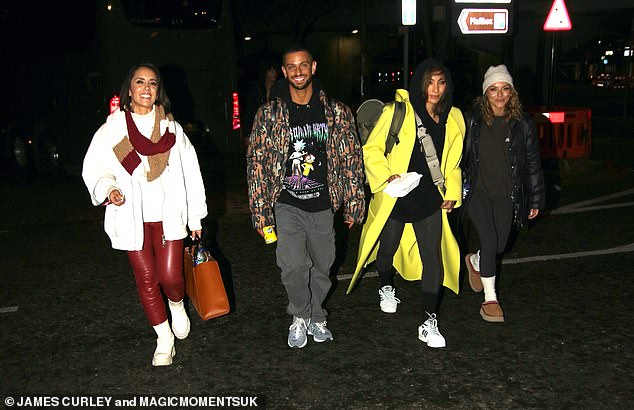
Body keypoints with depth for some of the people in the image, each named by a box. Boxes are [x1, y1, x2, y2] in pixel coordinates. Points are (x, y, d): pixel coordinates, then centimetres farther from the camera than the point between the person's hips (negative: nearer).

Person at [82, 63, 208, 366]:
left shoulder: (171, 128, 5)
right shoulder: (112, 129, 1)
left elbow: (190, 173, 7)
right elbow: (94, 168, 1)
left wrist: (195, 216, 7)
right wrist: (108, 188, -21)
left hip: (168, 214, 0)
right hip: (132, 218, 0)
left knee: (170, 276, -9)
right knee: (146, 279, 6)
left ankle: (177, 305, 29)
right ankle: (164, 339, 24)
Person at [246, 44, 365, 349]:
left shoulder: (336, 112, 1)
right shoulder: (270, 114, -3)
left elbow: (350, 159, 5)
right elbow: (256, 163, -2)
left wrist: (353, 203, 3)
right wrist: (260, 211, -5)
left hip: (322, 204, 2)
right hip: (287, 205, -2)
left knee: (321, 266, 12)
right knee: (293, 264, -17)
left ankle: (316, 318, 36)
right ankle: (299, 317, 10)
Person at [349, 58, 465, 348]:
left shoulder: (452, 118, 5)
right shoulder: (397, 112, -11)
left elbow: (454, 162, 16)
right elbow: (371, 150, -8)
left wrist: (452, 193, 7)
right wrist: (387, 176, -21)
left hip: (430, 201, 3)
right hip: (395, 198, -2)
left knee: (433, 257, -5)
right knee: (388, 247, 17)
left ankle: (429, 322, 4)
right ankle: (386, 288, 50)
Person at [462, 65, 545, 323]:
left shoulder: (522, 124, -1)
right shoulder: (472, 120, -4)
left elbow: (533, 164, 5)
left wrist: (536, 200, 6)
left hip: (506, 195, 2)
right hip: (477, 190, -2)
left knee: (500, 246, 8)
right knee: (489, 241, -13)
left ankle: (475, 261, 44)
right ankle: (490, 298, 4)